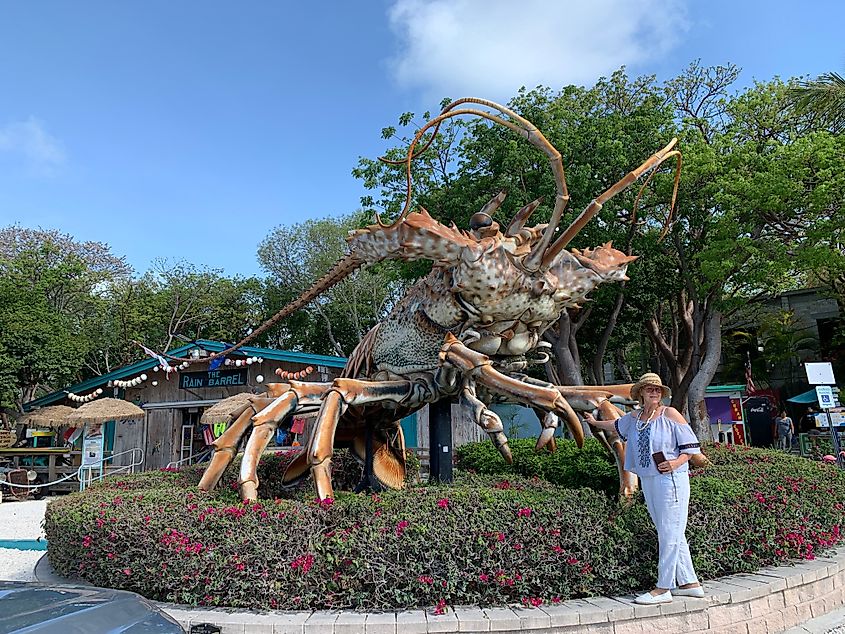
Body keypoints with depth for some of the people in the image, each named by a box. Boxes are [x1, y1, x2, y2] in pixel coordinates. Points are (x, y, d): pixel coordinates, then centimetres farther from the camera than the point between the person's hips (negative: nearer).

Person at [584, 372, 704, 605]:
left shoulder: (670, 414, -4)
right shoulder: (634, 417, 12)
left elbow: (692, 445, -3)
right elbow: (617, 425, 34)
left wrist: (676, 463, -18)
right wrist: (595, 422, 47)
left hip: (670, 479, -6)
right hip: (647, 481, 7)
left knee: (669, 534, -5)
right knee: (672, 535, 10)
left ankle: (663, 588, -1)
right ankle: (689, 583, 19)